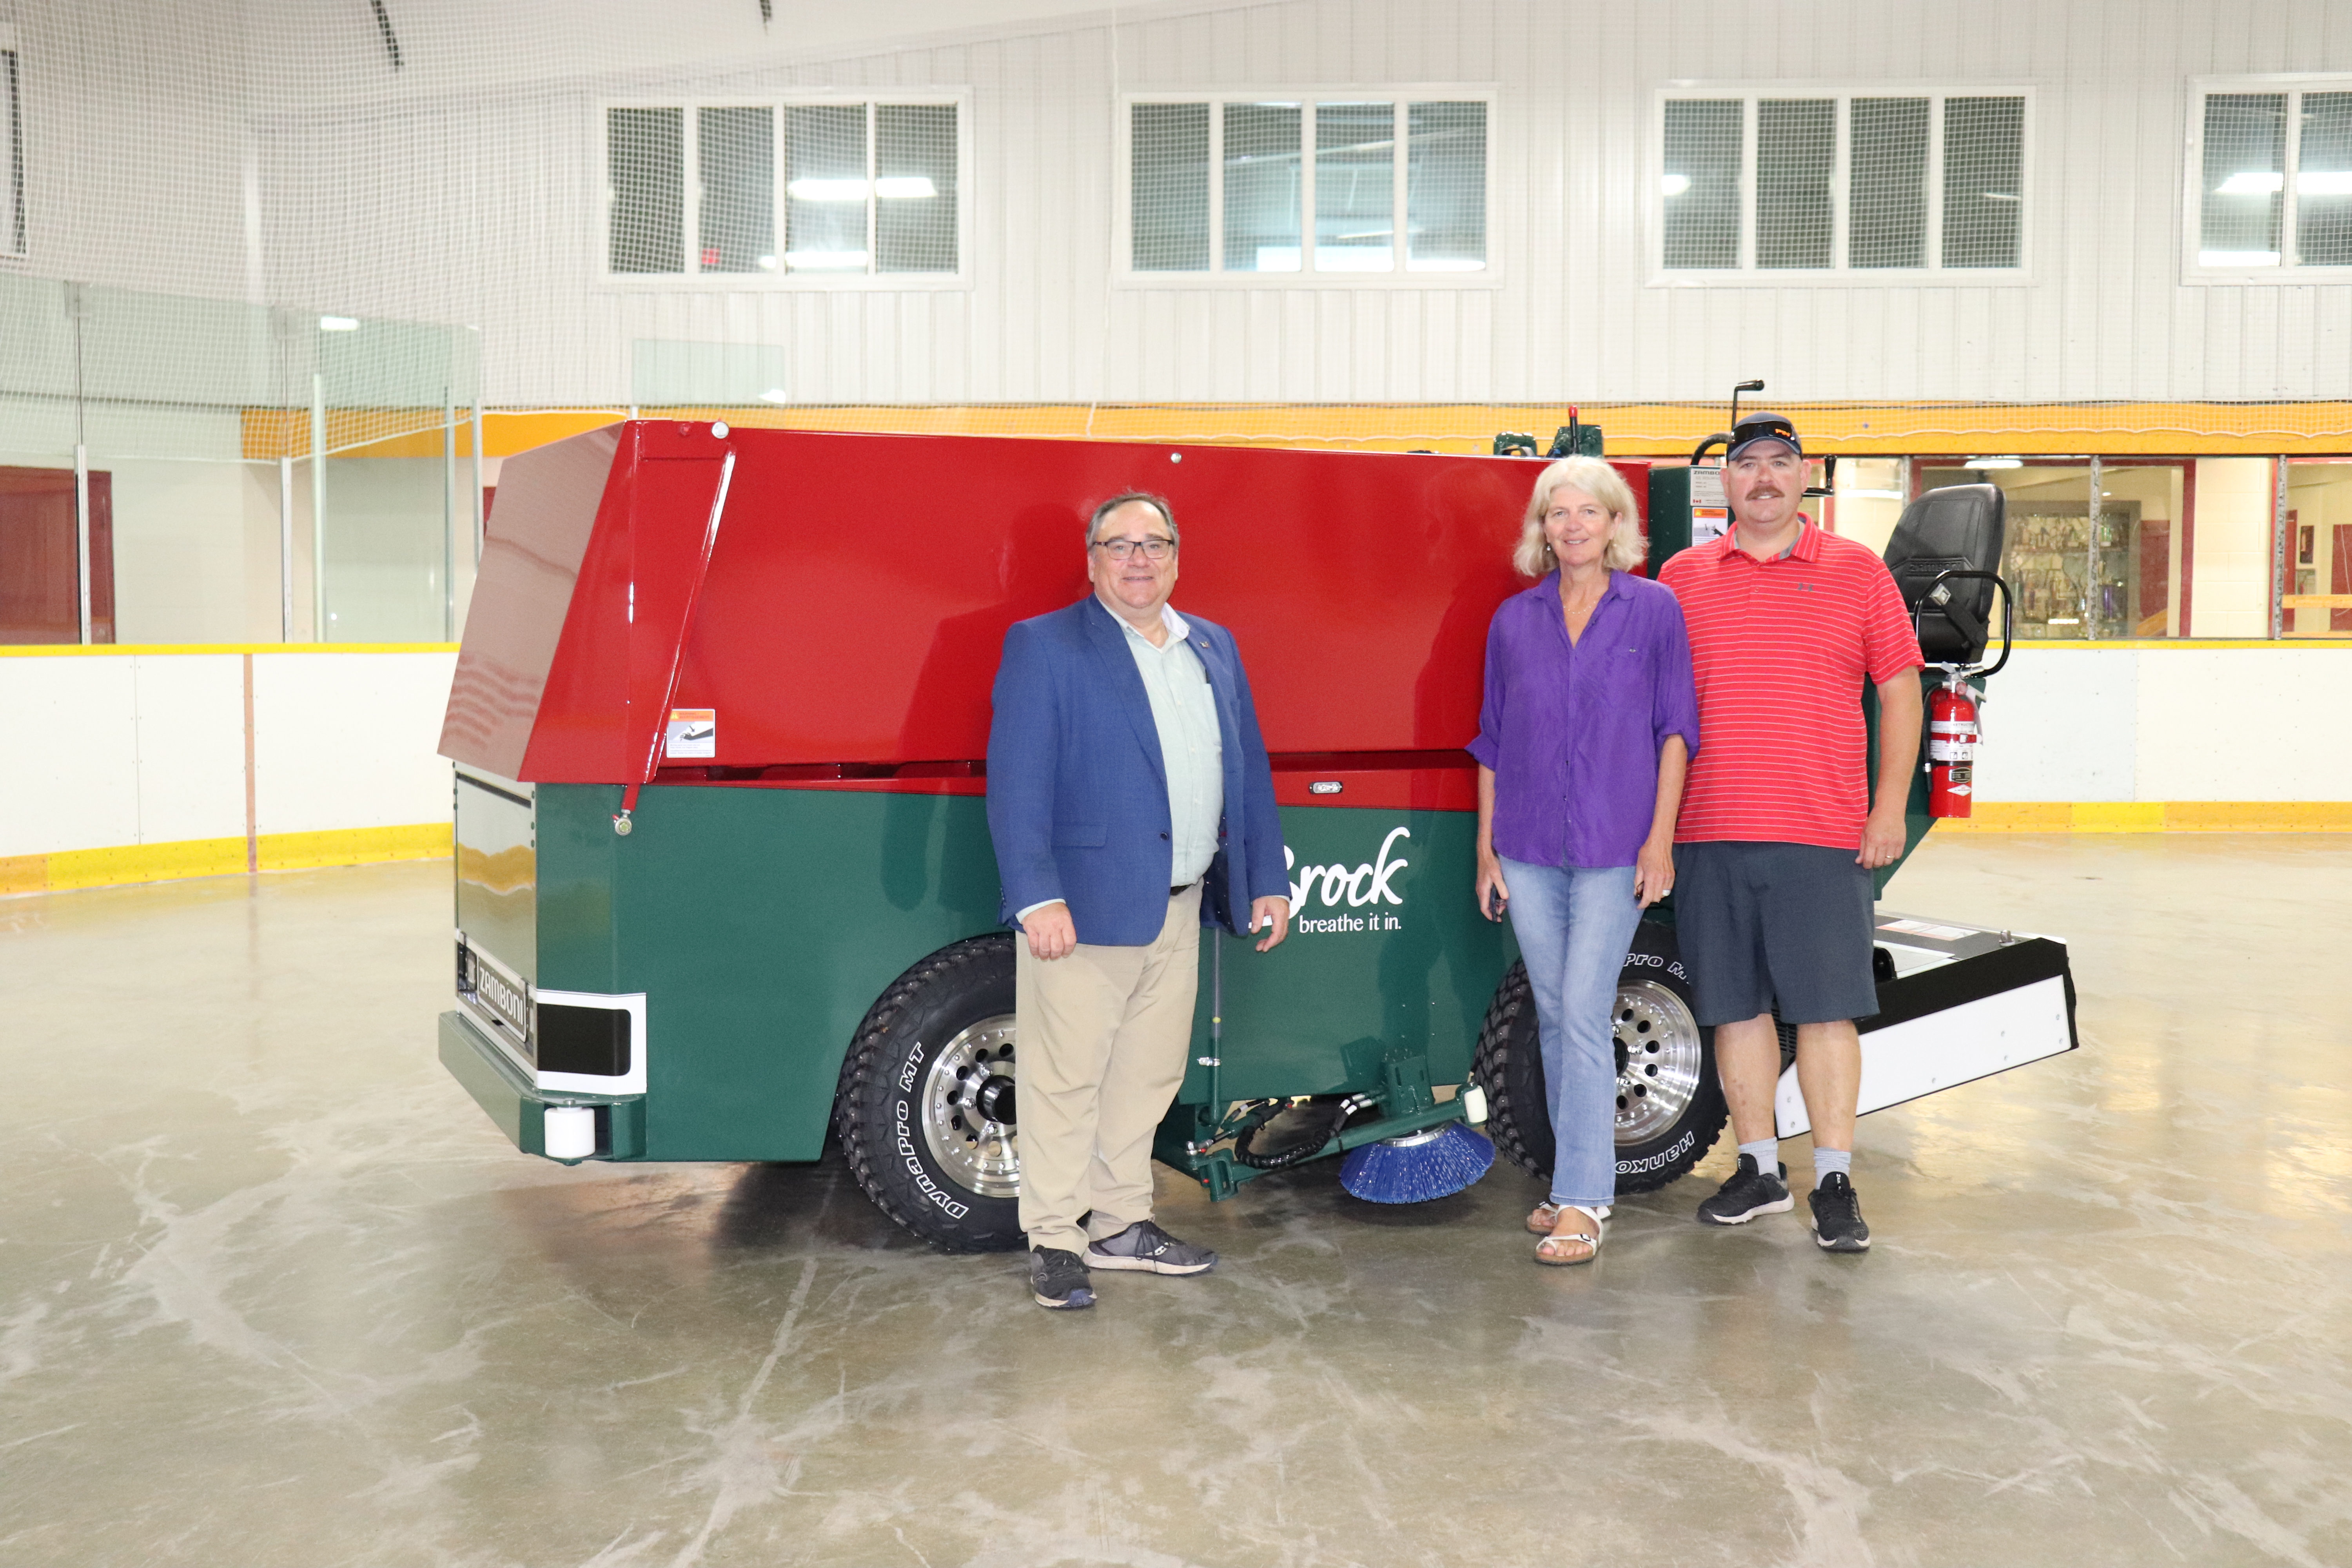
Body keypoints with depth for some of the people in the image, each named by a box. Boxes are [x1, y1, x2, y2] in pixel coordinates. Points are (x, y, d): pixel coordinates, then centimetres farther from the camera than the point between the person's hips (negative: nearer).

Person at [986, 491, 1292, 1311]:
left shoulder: (1215, 648, 15)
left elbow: (1249, 770, 17)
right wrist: (1038, 897, -20)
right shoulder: (1044, 645, -4)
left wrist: (1267, 880, 11)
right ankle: (1053, 1242, 14)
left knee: (1149, 1076, 15)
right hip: (1084, 905, -6)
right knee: (1065, 1081, 1)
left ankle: (1121, 1225, 29)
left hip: (1180, 908, 6)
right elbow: (1017, 782, -11)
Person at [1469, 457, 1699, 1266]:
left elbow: (1676, 728, 0)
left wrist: (1661, 837, -6)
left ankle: (1580, 1203, -4)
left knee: (1584, 1015, -9)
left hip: (1613, 849, -3)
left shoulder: (1654, 609, 1)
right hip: (1528, 850, 4)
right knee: (1553, 1016, 10)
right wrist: (1487, 845, 9)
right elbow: (1493, 740, 12)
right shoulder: (1514, 620, 8)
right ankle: (1581, 1176, 23)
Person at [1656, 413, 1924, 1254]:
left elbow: (1900, 689, 6)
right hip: (1708, 835, 2)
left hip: (1822, 836, -2)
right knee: (1735, 1005, 8)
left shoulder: (1857, 572, 6)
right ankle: (1760, 1169, 21)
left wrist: (1890, 808, -1)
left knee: (1826, 1007, 0)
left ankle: (1835, 1184, 10)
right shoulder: (1683, 577, 10)